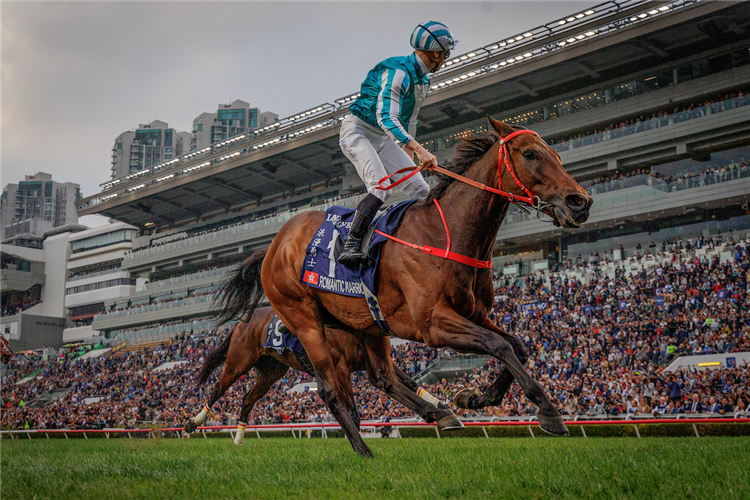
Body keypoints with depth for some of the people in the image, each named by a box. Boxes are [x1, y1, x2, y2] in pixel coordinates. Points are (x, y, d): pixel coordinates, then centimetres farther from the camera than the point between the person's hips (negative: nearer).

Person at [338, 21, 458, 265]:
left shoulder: (423, 80, 7)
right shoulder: (398, 72, -23)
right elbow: (386, 118, -34)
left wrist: (408, 155, 27)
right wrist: (419, 149, -44)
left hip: (384, 139, 9)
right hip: (357, 132, -9)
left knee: (422, 191, -4)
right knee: (380, 186, -30)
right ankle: (350, 247, -31)